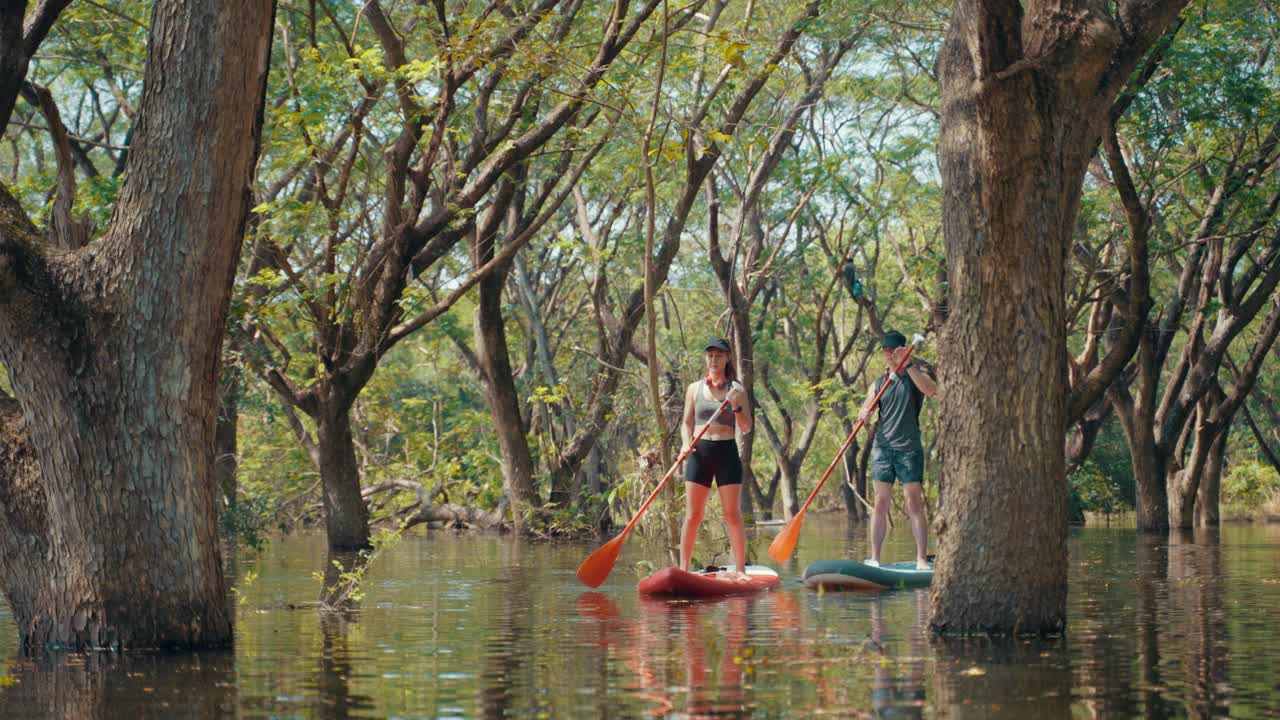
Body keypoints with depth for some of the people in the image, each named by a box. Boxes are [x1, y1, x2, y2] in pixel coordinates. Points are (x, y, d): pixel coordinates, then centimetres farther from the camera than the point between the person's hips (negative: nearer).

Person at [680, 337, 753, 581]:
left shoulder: (736, 389, 4)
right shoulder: (694, 389, 9)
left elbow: (746, 428, 0)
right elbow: (687, 423, 11)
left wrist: (736, 406, -17)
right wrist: (686, 443, -8)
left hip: (727, 452, -1)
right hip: (700, 452, 1)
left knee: (733, 514, -2)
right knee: (692, 515, -1)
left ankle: (740, 570, 2)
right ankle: (683, 569, 2)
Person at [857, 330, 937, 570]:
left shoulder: (916, 374, 4)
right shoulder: (878, 383, 15)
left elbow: (931, 390, -18)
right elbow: (863, 412, 9)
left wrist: (907, 365, -21)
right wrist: (864, 414, -16)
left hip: (909, 448, -4)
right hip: (882, 447, 4)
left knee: (915, 504, -7)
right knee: (880, 503, 3)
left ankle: (922, 559, -8)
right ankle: (874, 558, 4)